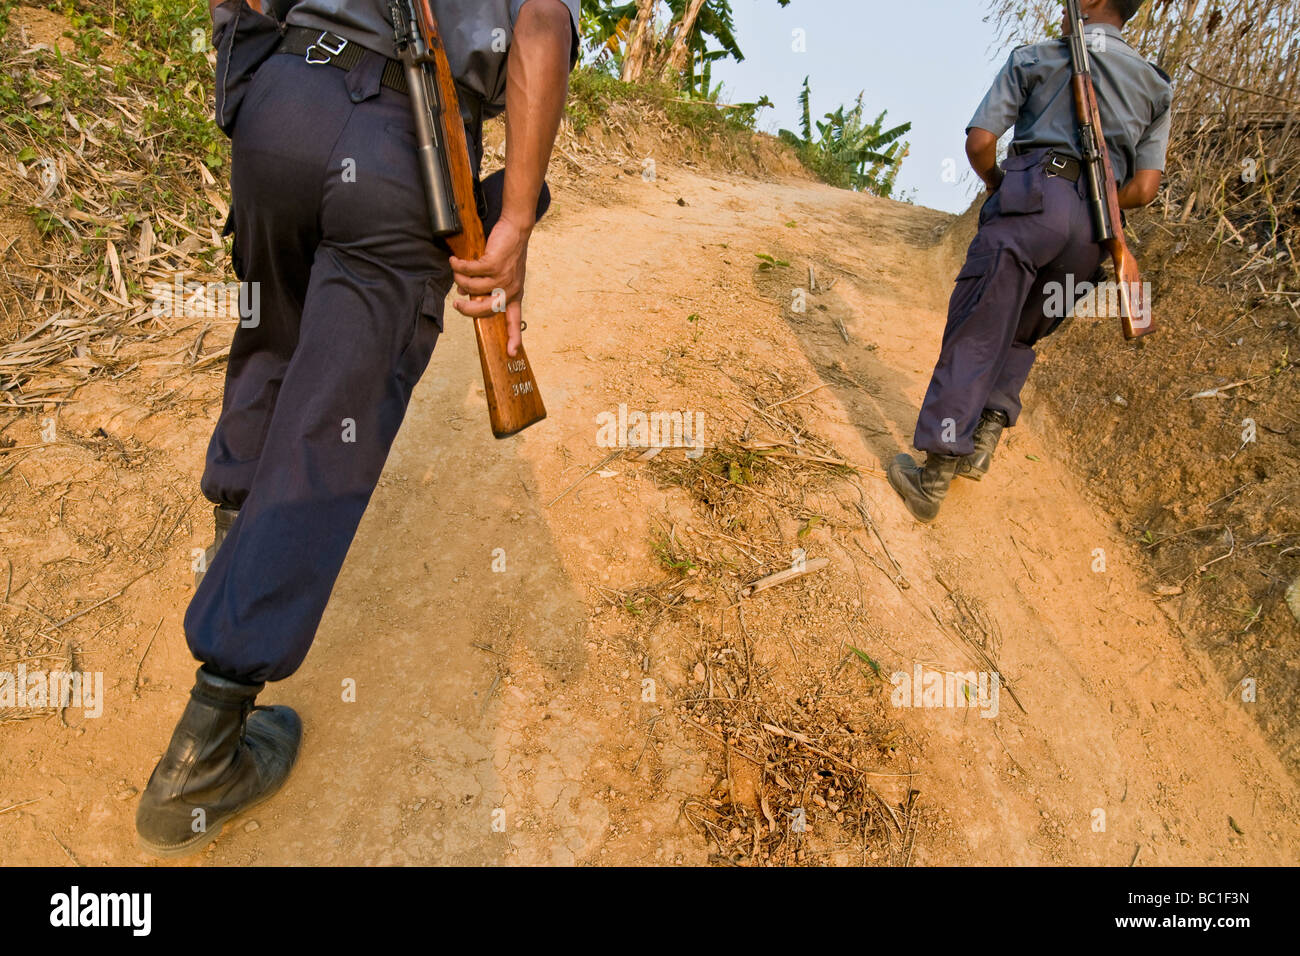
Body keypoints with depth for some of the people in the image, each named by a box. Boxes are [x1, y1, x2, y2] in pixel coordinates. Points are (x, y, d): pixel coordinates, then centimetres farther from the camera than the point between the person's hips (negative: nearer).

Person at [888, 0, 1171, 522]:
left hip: (1032, 198, -4)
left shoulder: (1032, 59, 15)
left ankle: (932, 478, -12)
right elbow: (1143, 188, 11)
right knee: (1019, 338, 21)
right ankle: (982, 441, 8)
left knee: (975, 337, -8)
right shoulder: (1155, 86, 23)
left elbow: (979, 142, 5)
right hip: (1092, 229, 5)